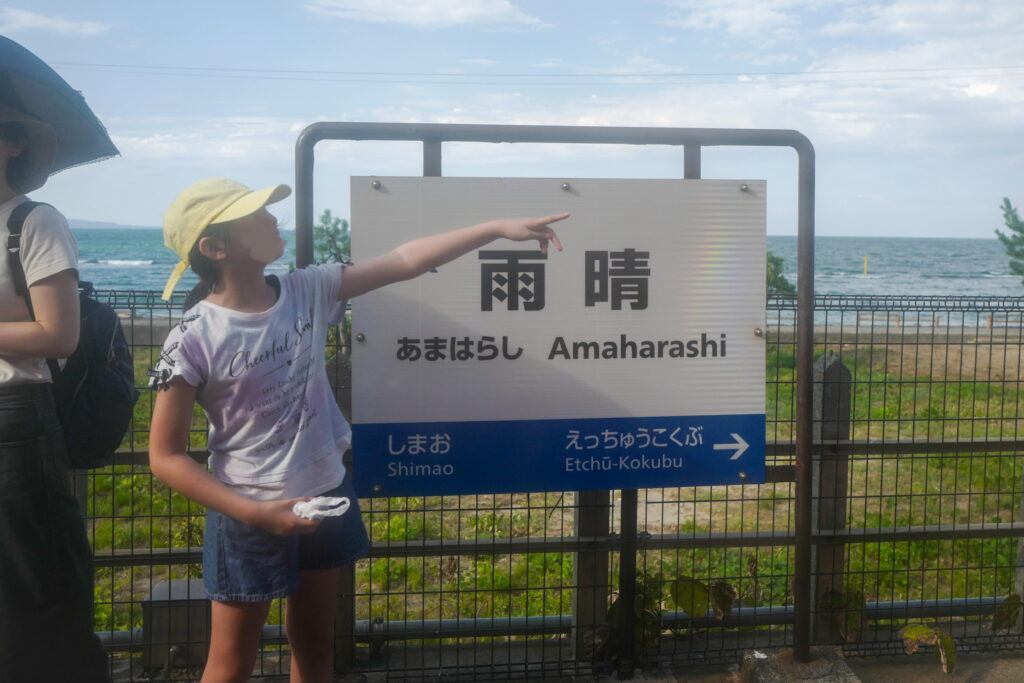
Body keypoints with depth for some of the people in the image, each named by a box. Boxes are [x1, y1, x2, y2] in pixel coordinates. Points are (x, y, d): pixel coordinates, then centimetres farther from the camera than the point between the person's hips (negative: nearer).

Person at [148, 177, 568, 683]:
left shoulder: (306, 292, -7)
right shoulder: (194, 338, -19)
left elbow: (403, 262, -7)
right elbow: (165, 457, -15)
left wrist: (498, 228, -11)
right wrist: (255, 514, -21)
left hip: (325, 498, 5)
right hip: (250, 517, -4)